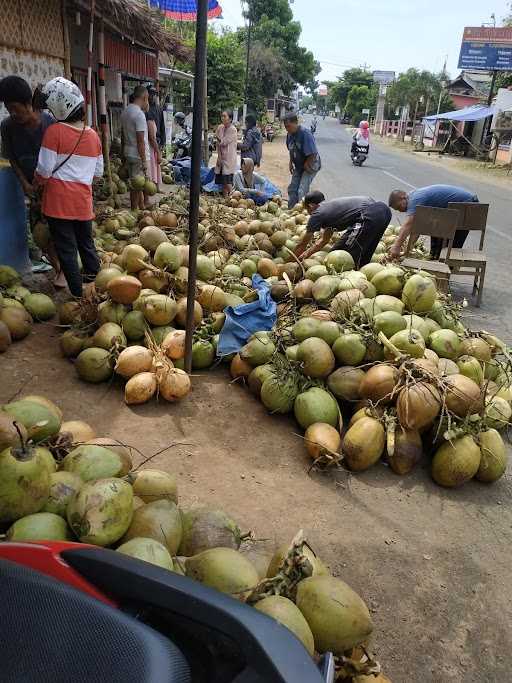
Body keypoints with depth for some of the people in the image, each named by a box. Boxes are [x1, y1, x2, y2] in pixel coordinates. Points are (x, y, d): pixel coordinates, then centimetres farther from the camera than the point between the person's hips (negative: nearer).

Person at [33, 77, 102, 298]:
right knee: (87, 245, 20)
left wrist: (36, 183, 8)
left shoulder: (54, 131, -12)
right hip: (84, 202, 5)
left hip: (59, 202, -5)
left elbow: (44, 171, -12)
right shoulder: (93, 135, 5)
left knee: (67, 250, 4)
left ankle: (78, 294, 9)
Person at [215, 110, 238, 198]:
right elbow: (218, 144, 6)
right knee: (222, 180, 8)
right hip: (221, 157, 6)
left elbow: (223, 142, -16)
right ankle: (224, 197, 16)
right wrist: (219, 157, -2)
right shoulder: (220, 128, 8)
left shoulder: (233, 130, -12)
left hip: (229, 158, -6)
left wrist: (219, 140, 1)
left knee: (228, 180, -9)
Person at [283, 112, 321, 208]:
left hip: (310, 165, -8)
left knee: (302, 192, -16)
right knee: (292, 189, 12)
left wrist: (306, 166, -16)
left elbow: (313, 154, -27)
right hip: (298, 166, 8)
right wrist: (291, 163, 8)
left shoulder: (305, 134, -26)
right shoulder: (290, 134, -3)